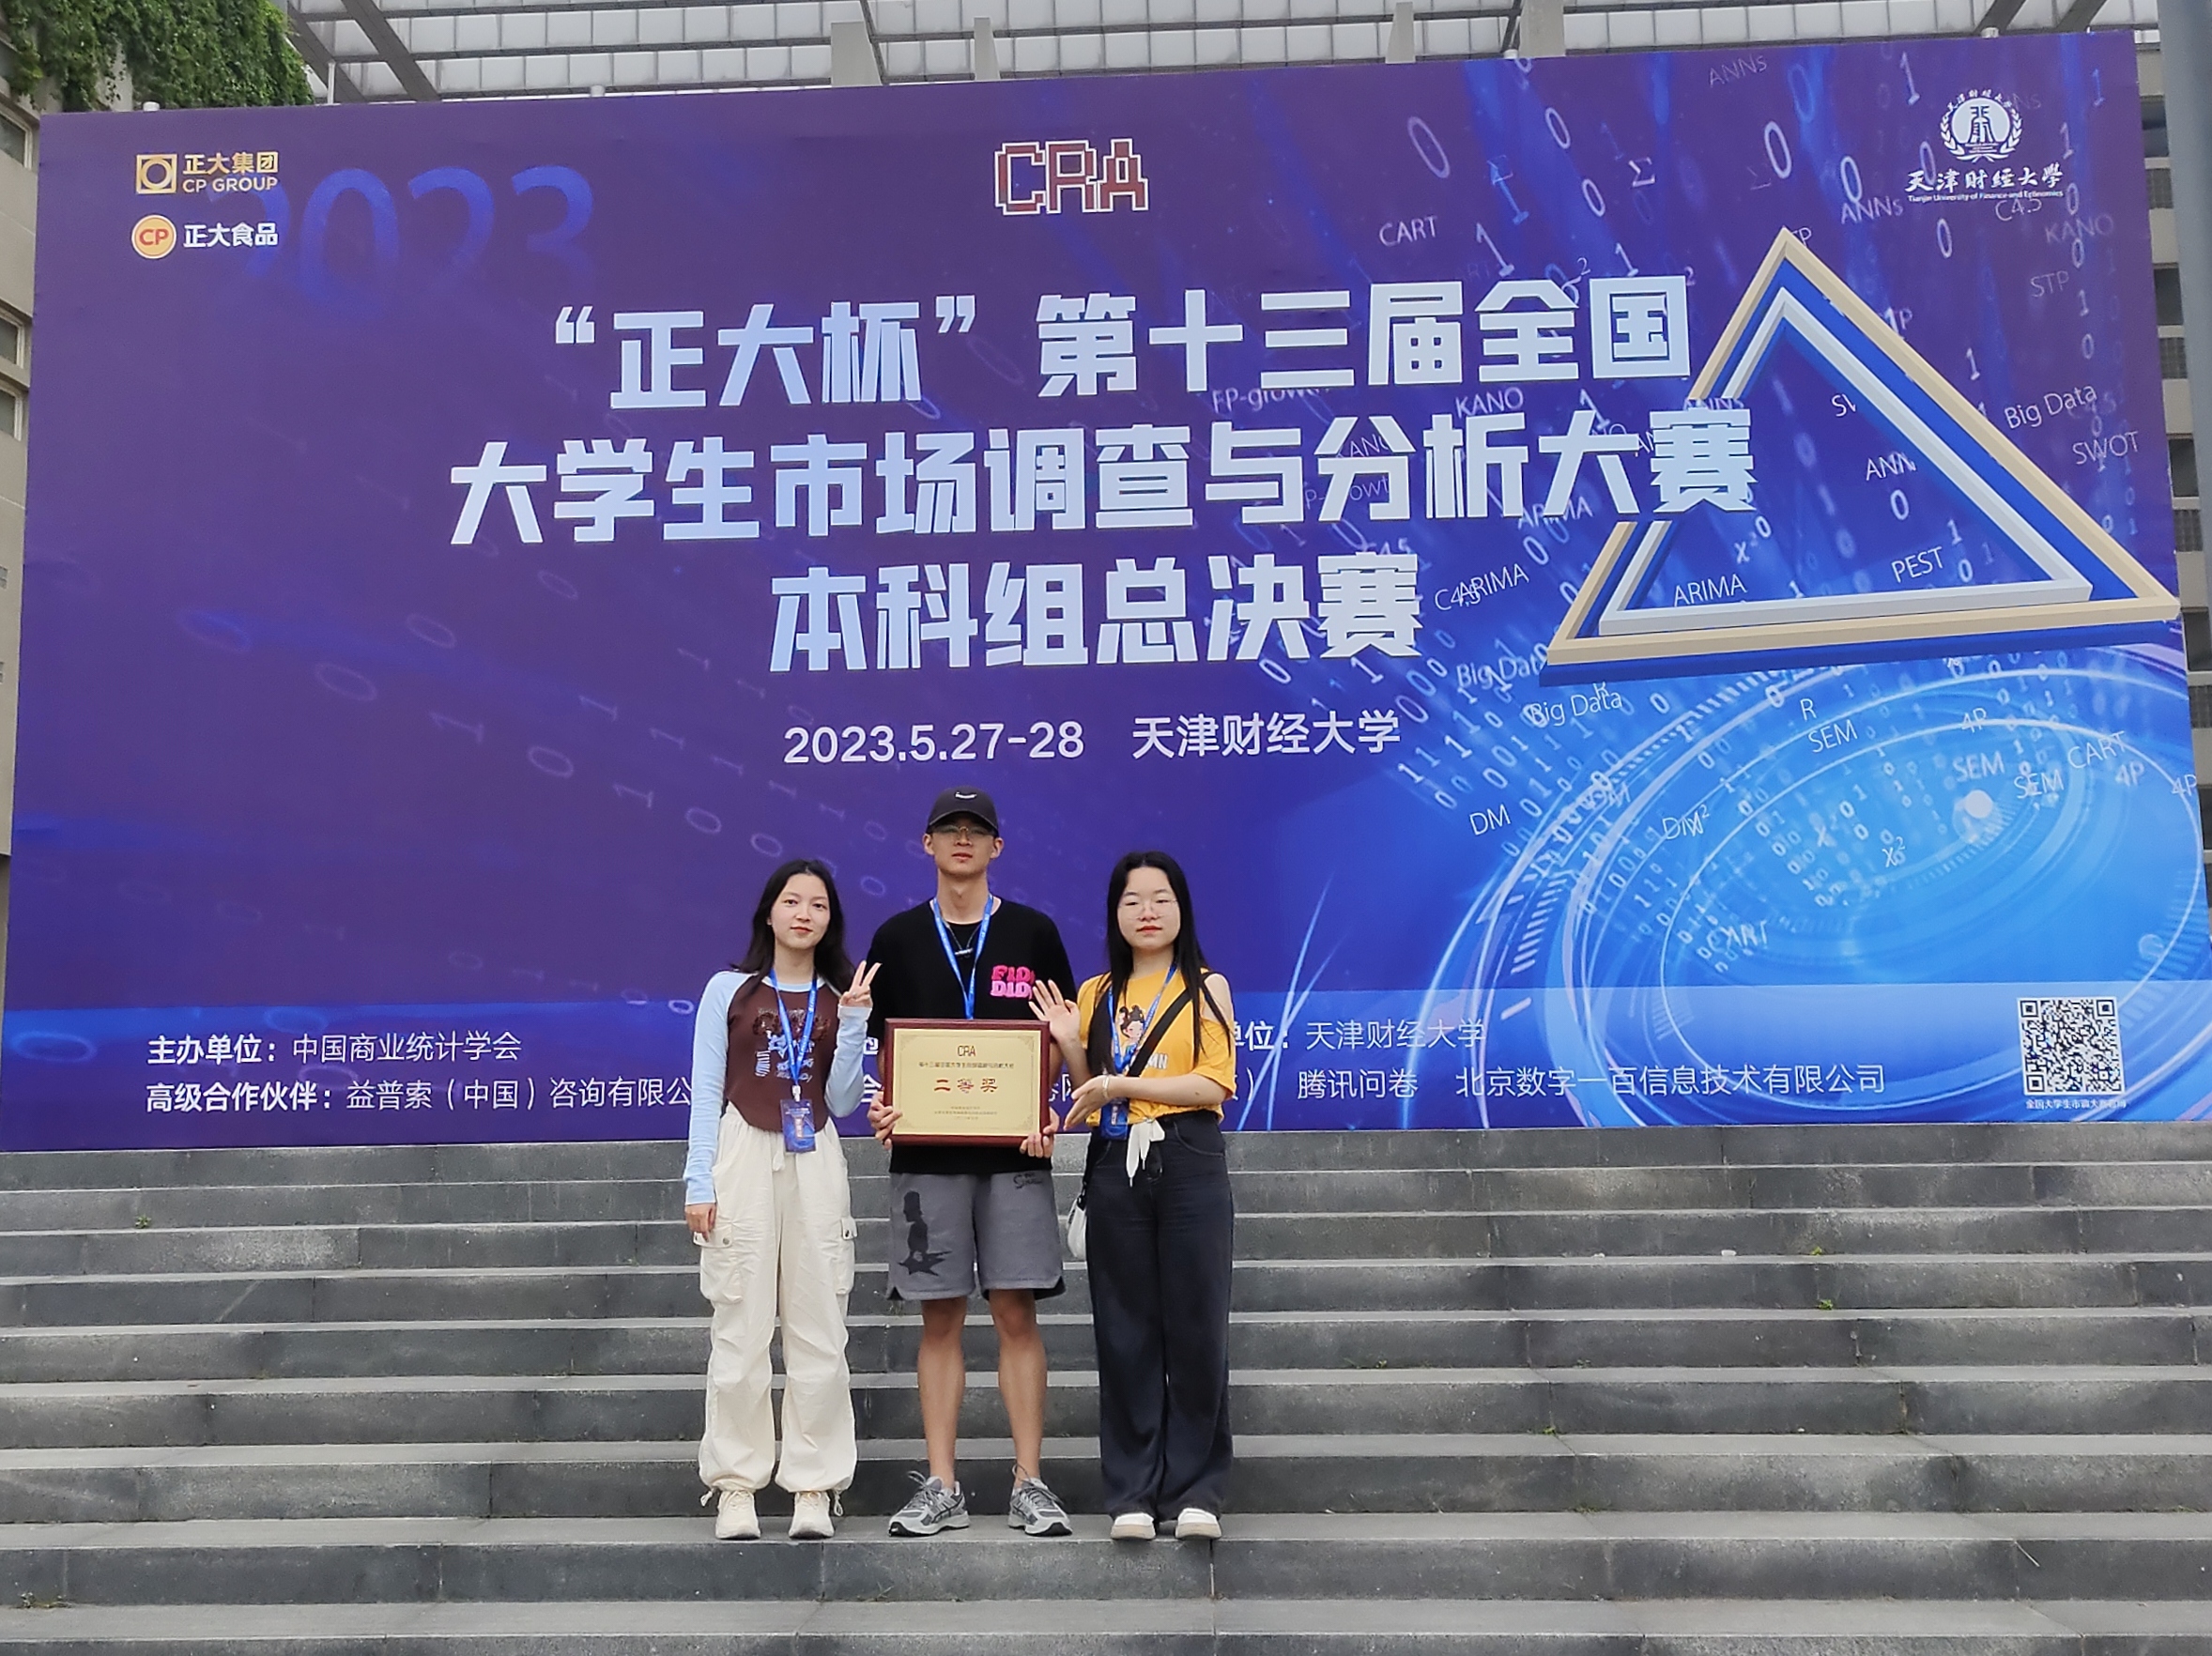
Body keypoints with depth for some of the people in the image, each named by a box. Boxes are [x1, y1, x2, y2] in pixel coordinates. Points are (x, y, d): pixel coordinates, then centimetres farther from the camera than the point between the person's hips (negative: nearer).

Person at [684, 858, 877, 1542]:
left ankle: (814, 1488, 7)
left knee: (818, 1331, 1)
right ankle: (736, 1487, 6)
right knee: (741, 1330, -3)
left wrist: (853, 1021, -4)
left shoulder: (840, 999, 11)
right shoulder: (728, 989, 5)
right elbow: (706, 1091, 3)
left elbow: (841, 1101, 4)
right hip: (742, 1158, -2)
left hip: (816, 1165, 2)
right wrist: (699, 1181, -4)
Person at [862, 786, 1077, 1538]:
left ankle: (1029, 1484, 9)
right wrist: (883, 1107, -9)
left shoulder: (1033, 932, 6)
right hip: (927, 1151, 1)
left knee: (1016, 1312, 0)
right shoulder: (898, 938, 7)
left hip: (1013, 1149, -1)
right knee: (940, 1317, 5)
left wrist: (1046, 1112, -8)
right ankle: (941, 1487, 13)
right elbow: (883, 1047, 10)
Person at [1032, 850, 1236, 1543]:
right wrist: (1070, 1046, -3)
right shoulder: (1096, 994, 12)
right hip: (1114, 1170, 3)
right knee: (1124, 1331, 5)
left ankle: (1195, 1490, 8)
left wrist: (1122, 1084, -13)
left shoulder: (1207, 986, 3)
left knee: (1195, 1327, -1)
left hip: (1189, 1166, -3)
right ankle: (1132, 1491, 12)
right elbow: (1090, 1096, 15)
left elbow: (1217, 1084, -8)